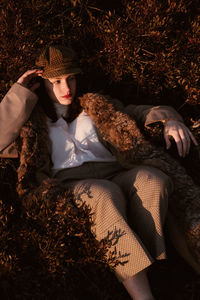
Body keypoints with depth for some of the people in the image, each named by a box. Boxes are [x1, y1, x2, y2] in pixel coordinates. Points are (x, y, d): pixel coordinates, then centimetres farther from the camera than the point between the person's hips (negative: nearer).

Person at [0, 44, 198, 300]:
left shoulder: (95, 106, 28)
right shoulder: (33, 120, 20)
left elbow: (141, 112, 28)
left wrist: (170, 120, 6)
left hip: (114, 176, 3)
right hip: (70, 183, -3)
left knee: (152, 180, -30)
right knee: (104, 194, -38)